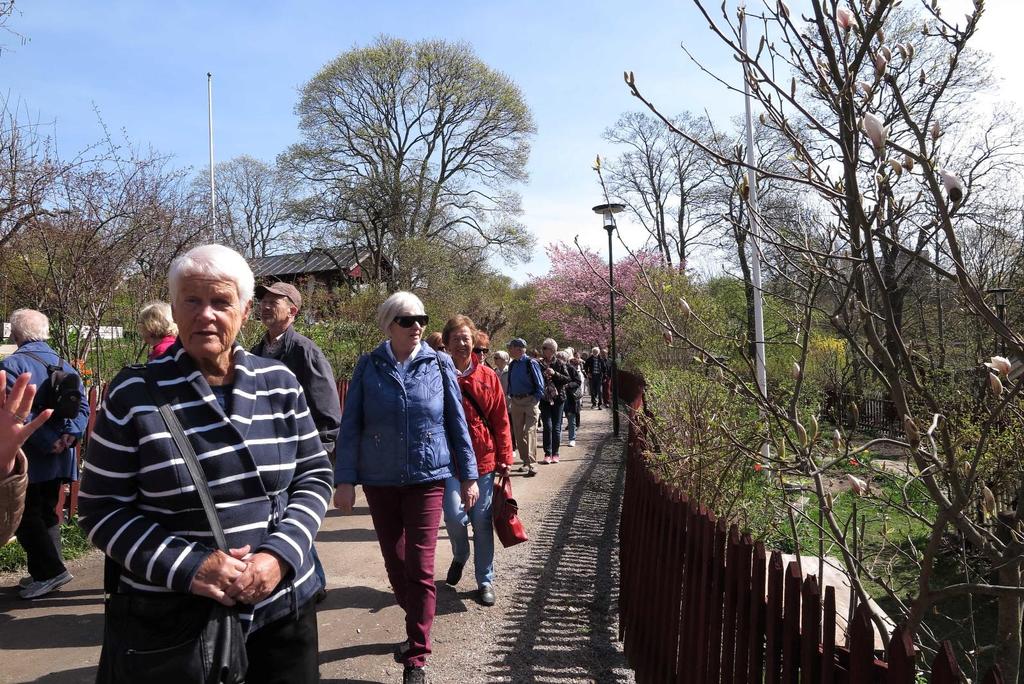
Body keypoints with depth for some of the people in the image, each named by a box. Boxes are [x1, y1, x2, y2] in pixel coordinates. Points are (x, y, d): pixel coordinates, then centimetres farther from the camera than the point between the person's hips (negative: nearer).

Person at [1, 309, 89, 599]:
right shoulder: (64, 364, 8)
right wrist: (70, 435, -8)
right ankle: (43, 573, 22)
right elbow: (82, 405, 0)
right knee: (48, 512, 15)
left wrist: (48, 442, -18)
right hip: (59, 460, 7)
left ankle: (51, 570, -2)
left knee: (25, 516, 2)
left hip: (29, 458, -7)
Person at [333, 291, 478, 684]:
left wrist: (468, 476, 2)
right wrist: (345, 479, -8)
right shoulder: (368, 367, -2)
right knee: (394, 562, 15)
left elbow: (457, 423, 2)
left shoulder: (439, 365, -2)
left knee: (420, 567, -3)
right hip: (379, 481, 2)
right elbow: (351, 426, -3)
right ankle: (417, 626, 38)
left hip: (427, 478, -1)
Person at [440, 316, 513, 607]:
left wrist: (504, 457, 2)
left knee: (482, 521, 8)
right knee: (454, 516, -11)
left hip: (484, 459, 2)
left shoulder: (487, 376, 3)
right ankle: (460, 555, 23)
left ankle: (485, 580, 23)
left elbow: (501, 419, 4)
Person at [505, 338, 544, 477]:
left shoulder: (531, 363, -10)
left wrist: (535, 400, -11)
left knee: (530, 432, -12)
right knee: (518, 433, 10)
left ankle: (532, 464, -10)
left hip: (530, 401, -6)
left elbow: (540, 384, -7)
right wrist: (511, 398, 9)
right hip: (516, 402, 7)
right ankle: (525, 461, 22)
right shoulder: (512, 365, 8)